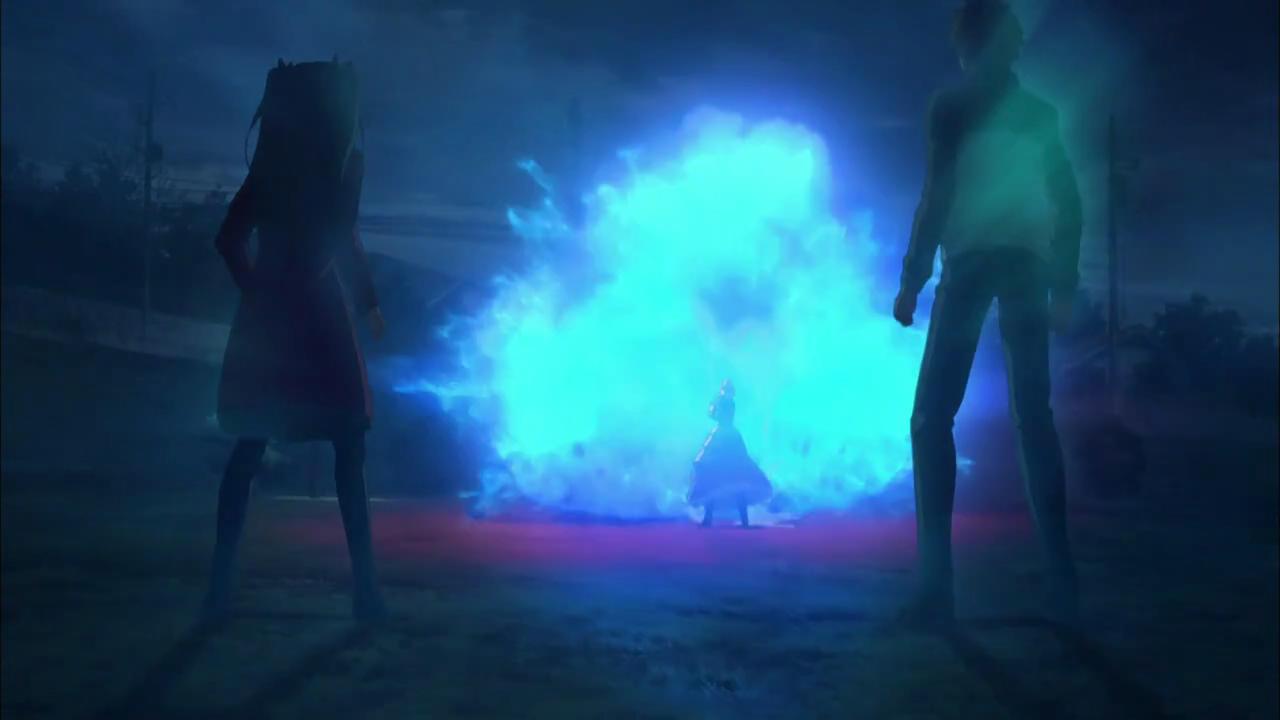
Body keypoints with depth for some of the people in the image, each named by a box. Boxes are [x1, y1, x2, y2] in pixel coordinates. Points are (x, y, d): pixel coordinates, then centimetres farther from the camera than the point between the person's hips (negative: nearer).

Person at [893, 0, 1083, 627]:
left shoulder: (954, 107, 2)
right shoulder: (1041, 114, 17)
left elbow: (937, 197, -6)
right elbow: (1069, 205, 13)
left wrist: (912, 280, -4)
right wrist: (1064, 287, 15)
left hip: (972, 263, -5)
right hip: (1027, 266, 5)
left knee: (932, 418, -3)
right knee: (1033, 419, 6)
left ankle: (937, 583, -13)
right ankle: (1061, 582, -1)